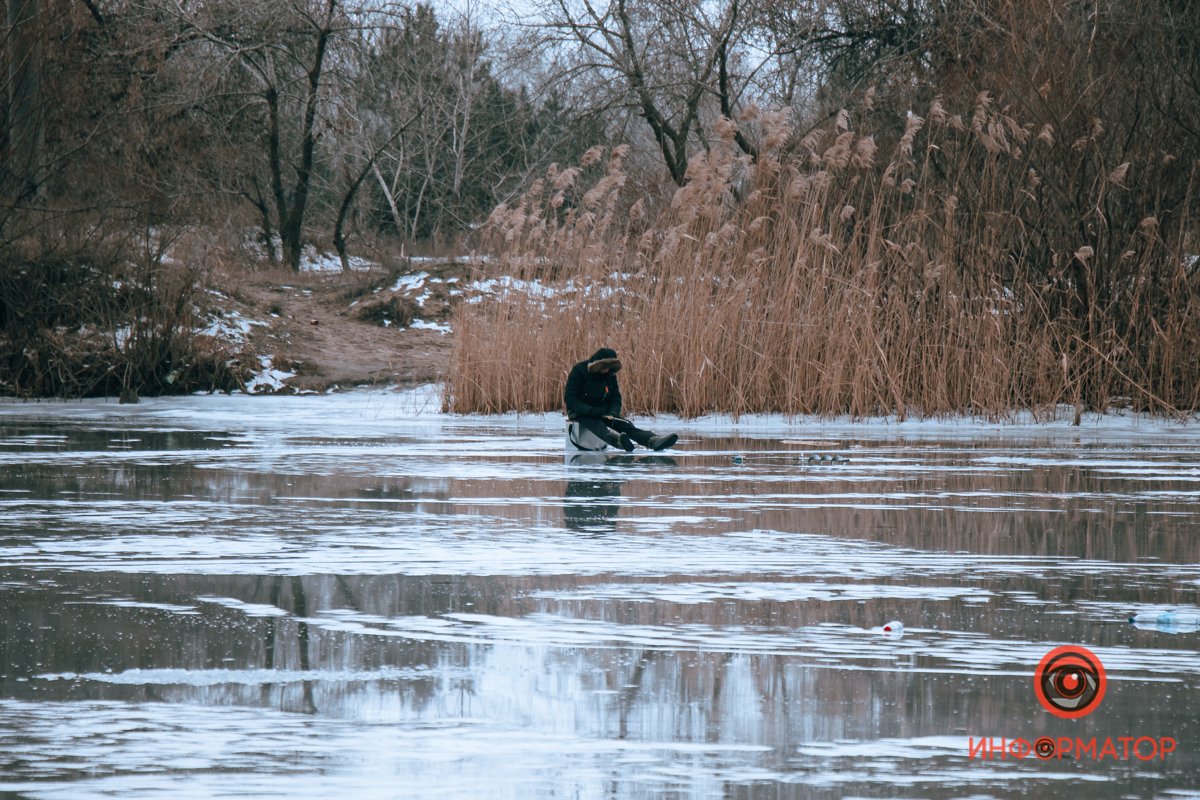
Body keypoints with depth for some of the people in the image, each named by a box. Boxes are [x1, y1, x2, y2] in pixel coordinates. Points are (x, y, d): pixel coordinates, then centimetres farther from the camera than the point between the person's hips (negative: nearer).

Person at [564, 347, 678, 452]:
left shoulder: (610, 374, 7)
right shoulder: (579, 371, -11)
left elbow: (616, 399, 11)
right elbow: (569, 399, -14)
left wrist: (612, 413, -13)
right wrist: (592, 412, -24)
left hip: (603, 412, 6)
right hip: (581, 413, -6)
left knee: (626, 425, -20)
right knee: (598, 426, -38)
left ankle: (654, 440, -43)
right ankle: (618, 440, -71)